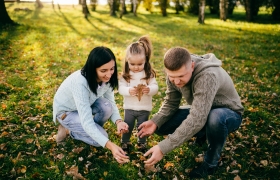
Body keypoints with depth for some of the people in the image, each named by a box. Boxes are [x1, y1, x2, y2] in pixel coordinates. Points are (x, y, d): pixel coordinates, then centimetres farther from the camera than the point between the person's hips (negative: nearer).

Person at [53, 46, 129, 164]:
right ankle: (68, 130, 5)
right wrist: (110, 146, -51)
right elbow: (87, 122, -42)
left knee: (106, 107, -27)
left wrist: (118, 121, -33)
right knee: (101, 139, -20)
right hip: (66, 111, -5)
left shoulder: (106, 78, -21)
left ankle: (93, 131, 2)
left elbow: (111, 103, -12)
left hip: (87, 104, 6)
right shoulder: (80, 83, -41)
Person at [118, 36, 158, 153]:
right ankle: (125, 143, 34)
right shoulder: (125, 74, -9)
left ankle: (142, 143, 38)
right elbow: (120, 88, -14)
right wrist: (129, 90, -35)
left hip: (145, 108, 0)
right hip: (129, 107, 0)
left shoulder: (149, 74, -9)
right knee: (128, 126, 10)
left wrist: (149, 89, -35)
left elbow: (155, 87, -12)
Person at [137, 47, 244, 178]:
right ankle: (202, 133, 15)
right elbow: (171, 103, -4)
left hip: (229, 113, -6)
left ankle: (210, 163, -12)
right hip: (201, 112, 6)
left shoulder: (208, 76, -38)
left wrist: (164, 147, -44)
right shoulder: (175, 73, -16)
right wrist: (155, 121, -23)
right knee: (161, 125, -9)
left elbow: (197, 120, -44)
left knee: (215, 118, -42)